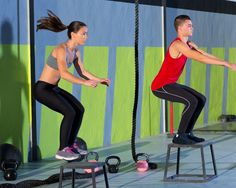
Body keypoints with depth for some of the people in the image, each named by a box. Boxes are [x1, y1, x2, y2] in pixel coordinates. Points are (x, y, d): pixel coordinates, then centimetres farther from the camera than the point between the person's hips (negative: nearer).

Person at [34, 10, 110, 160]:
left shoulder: (76, 52, 4)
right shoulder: (61, 49, -23)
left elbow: (82, 71, 11)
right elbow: (64, 73, -36)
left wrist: (99, 79, -2)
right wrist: (85, 82, -40)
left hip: (54, 88, 10)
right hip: (42, 89, -10)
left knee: (79, 109, 10)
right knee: (69, 112, -20)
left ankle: (71, 144, 20)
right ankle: (62, 150, -11)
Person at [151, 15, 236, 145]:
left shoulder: (188, 45, 9)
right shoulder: (178, 45, -22)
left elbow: (206, 56, 9)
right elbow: (201, 59, -28)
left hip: (170, 84, 10)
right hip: (160, 86, -10)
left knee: (201, 100, 10)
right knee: (192, 101, -25)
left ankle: (187, 133, 14)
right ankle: (179, 136, -16)